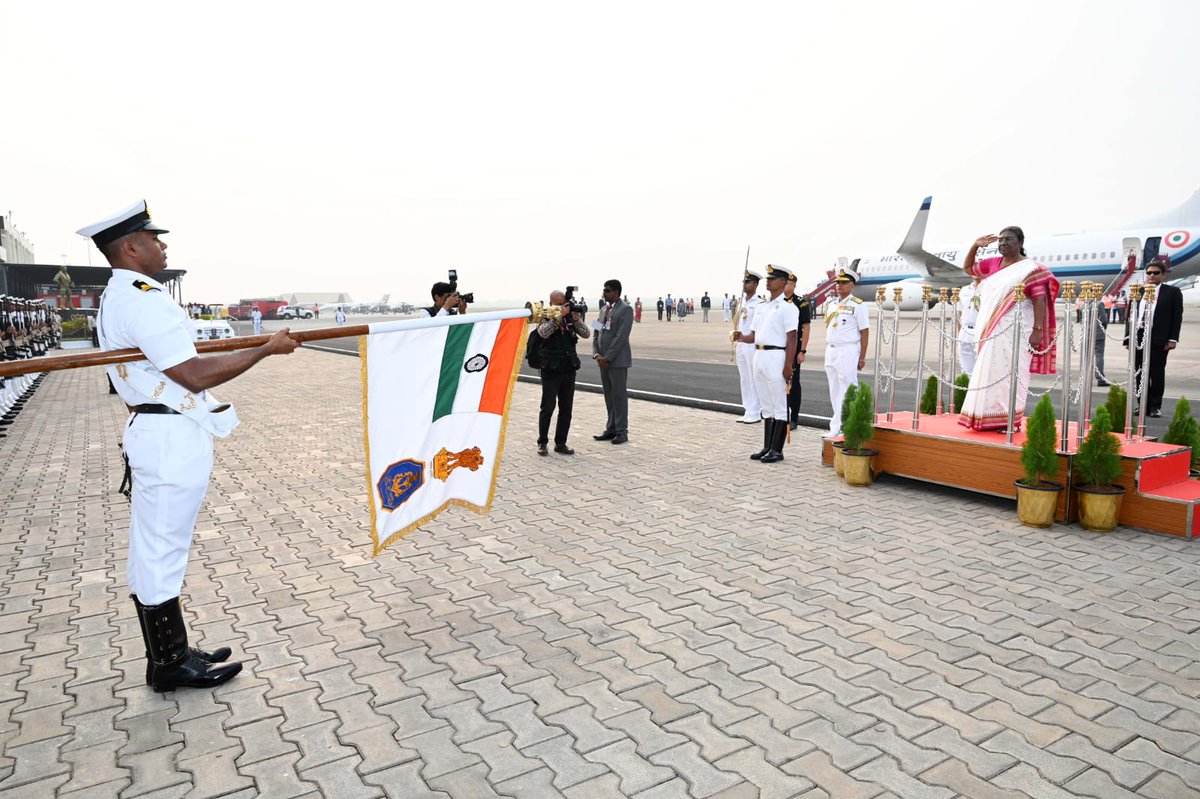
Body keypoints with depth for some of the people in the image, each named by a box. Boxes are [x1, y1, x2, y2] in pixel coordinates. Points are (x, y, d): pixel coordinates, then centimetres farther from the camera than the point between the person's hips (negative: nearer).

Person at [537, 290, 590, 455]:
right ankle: (542, 443, 11)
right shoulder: (545, 319, -3)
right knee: (548, 407, -1)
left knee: (566, 408, 7)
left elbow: (586, 334, -1)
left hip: (569, 369, 4)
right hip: (551, 370, -4)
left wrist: (577, 320, -17)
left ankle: (560, 443, 16)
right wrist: (559, 316, -28)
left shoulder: (571, 318, 8)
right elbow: (543, 332, -23)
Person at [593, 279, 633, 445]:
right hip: (603, 360, 7)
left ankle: (622, 431, 6)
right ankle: (611, 429, 20)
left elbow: (621, 336, -16)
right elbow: (597, 334, 14)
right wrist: (597, 354, -1)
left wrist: (607, 358, -17)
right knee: (608, 396, 11)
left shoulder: (625, 310, -8)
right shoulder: (604, 310, 15)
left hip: (617, 361, -7)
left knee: (619, 395, -2)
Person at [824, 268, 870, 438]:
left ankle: (837, 426, -4)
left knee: (846, 391, -6)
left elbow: (864, 332, -7)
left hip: (848, 351, -7)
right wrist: (827, 351, 15)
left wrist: (862, 357, -10)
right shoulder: (830, 303, 13)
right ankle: (836, 427, 17)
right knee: (834, 391, 10)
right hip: (830, 350, 7)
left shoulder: (858, 305, -6)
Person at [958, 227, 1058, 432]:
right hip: (992, 330, 7)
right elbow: (967, 268, 26)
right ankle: (991, 418, 14)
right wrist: (975, 246, 10)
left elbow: (1039, 299, -11)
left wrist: (1037, 330, -19)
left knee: (1010, 373, -6)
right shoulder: (993, 263, 13)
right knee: (990, 372, 8)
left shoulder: (1030, 268, -6)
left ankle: (1011, 420, -1)